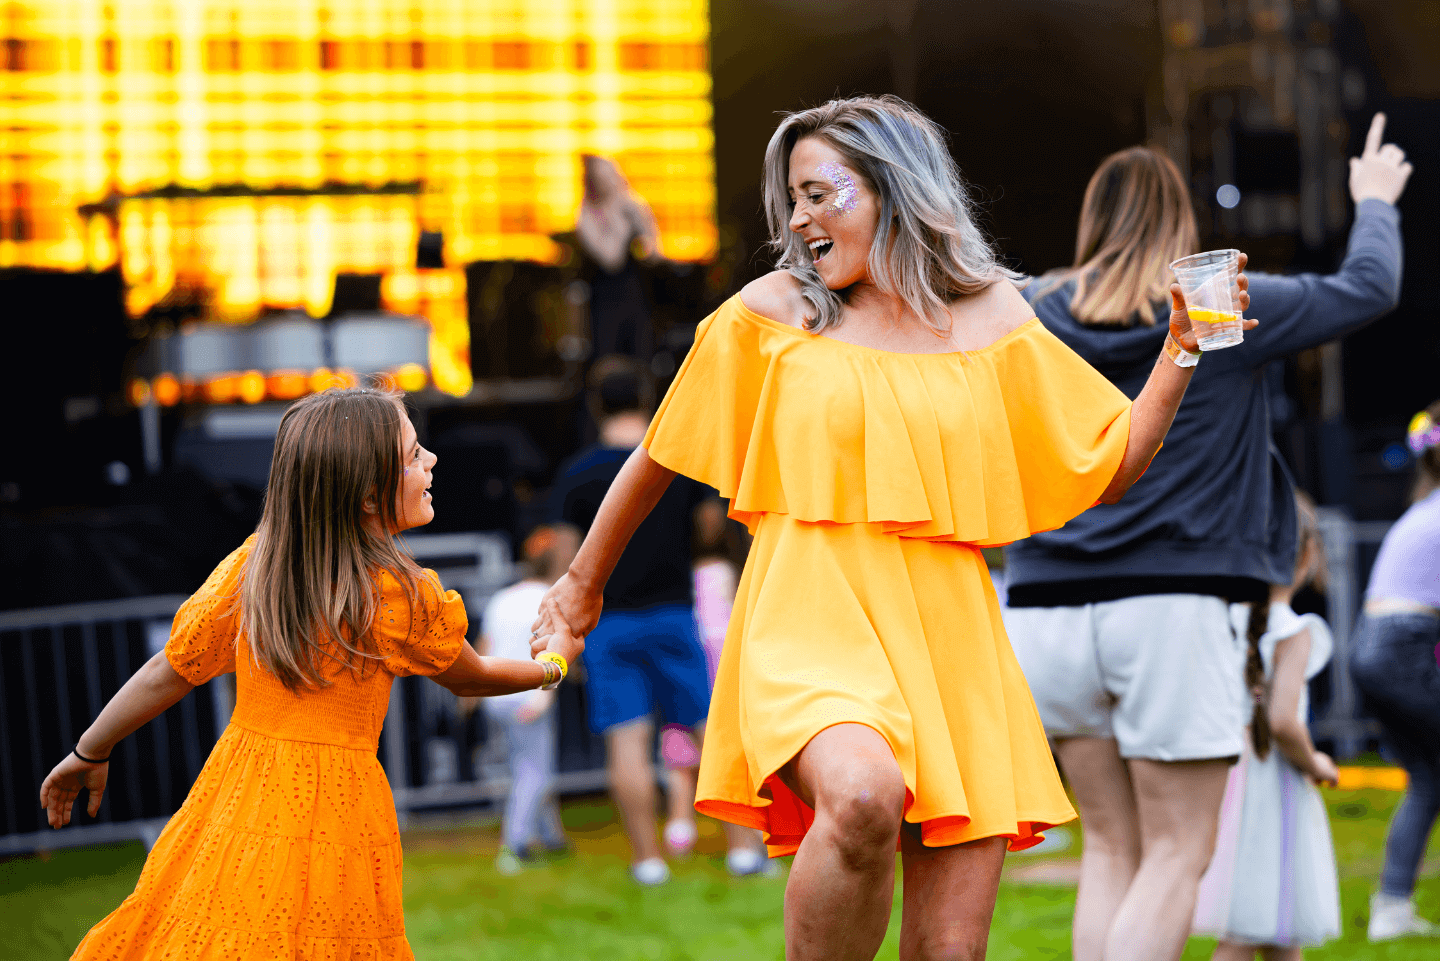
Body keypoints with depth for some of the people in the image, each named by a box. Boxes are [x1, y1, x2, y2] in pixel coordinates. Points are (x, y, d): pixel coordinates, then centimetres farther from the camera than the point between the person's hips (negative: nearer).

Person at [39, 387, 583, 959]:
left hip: (234, 806, 4)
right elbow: (470, 678, 6)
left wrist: (89, 753, 19)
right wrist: (554, 664, 27)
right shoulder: (404, 597, -14)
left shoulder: (254, 561, -4)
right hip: (329, 820, -4)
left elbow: (165, 675, 4)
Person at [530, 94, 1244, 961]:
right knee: (863, 798, -36)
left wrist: (1183, 347, 3)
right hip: (813, 631, -2)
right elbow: (664, 452, 18)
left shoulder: (990, 319, 11)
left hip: (949, 644, 3)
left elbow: (1112, 469, 14)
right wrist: (585, 580, 27)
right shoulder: (775, 312, 6)